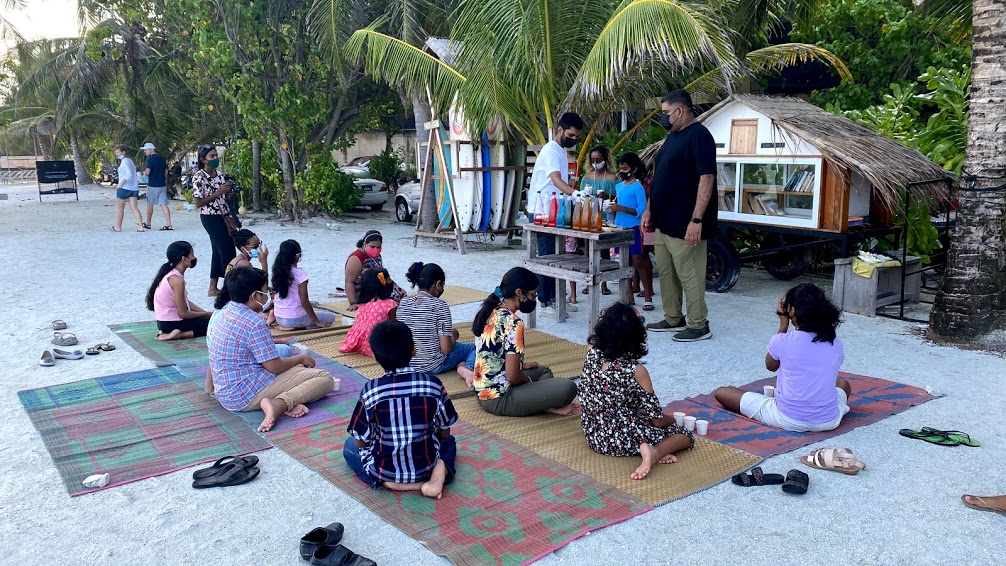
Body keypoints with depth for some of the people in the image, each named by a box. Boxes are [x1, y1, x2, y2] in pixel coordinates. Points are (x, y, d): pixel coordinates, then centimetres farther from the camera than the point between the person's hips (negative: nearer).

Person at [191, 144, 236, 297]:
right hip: (210, 218, -7)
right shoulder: (198, 177, -13)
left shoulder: (220, 175, 7)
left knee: (219, 252, 11)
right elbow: (198, 203, -14)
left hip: (222, 217, 7)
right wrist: (217, 193, -19)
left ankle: (213, 288, 19)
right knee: (228, 251, -6)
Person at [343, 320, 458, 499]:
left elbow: (361, 441, -5)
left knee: (350, 445, 28)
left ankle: (390, 482, 2)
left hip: (384, 470, -1)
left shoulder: (370, 390, -15)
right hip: (426, 466, 1)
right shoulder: (433, 384, -12)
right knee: (449, 441, 33)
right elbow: (444, 432, 0)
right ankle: (437, 477, -2)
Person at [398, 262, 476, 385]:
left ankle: (460, 365, 1)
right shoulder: (440, 305, -17)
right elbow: (446, 349, -19)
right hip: (433, 366, -6)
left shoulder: (404, 302, -2)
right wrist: (454, 336, 4)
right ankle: (467, 368, -14)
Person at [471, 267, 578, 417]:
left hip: (483, 392, 10)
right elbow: (513, 377, -21)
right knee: (568, 388, -20)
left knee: (543, 371, 27)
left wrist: (522, 365, 24)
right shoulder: (514, 324, -20)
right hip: (499, 399, -10)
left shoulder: (492, 312, 6)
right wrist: (529, 380, -1)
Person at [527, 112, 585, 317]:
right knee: (546, 256, -8)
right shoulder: (551, 151, -16)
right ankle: (545, 303, -4)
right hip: (542, 212, -10)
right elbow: (556, 180, -31)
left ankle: (553, 299, 18)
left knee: (553, 256, 11)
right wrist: (575, 193, -47)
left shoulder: (561, 152, 16)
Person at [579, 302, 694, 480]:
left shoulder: (592, 355, -11)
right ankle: (655, 452, -18)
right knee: (684, 434, 12)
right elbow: (657, 420, -10)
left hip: (593, 436, 5)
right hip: (622, 441, -5)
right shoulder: (636, 371, -21)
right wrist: (672, 419, 8)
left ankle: (652, 450, 4)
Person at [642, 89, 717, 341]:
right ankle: (673, 319, 26)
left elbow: (706, 179, -21)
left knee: (689, 275, -2)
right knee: (665, 272, 14)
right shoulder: (672, 137, 16)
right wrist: (649, 209, 19)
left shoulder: (699, 135, -14)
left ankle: (699, 325, 9)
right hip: (663, 221, 9)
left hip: (683, 224, -9)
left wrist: (696, 220, -25)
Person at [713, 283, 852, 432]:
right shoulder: (836, 344, -4)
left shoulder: (781, 341, -15)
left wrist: (783, 325, 8)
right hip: (829, 422, 5)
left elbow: (770, 366, 8)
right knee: (843, 384, 39)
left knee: (721, 393, 7)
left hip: (788, 420, -5)